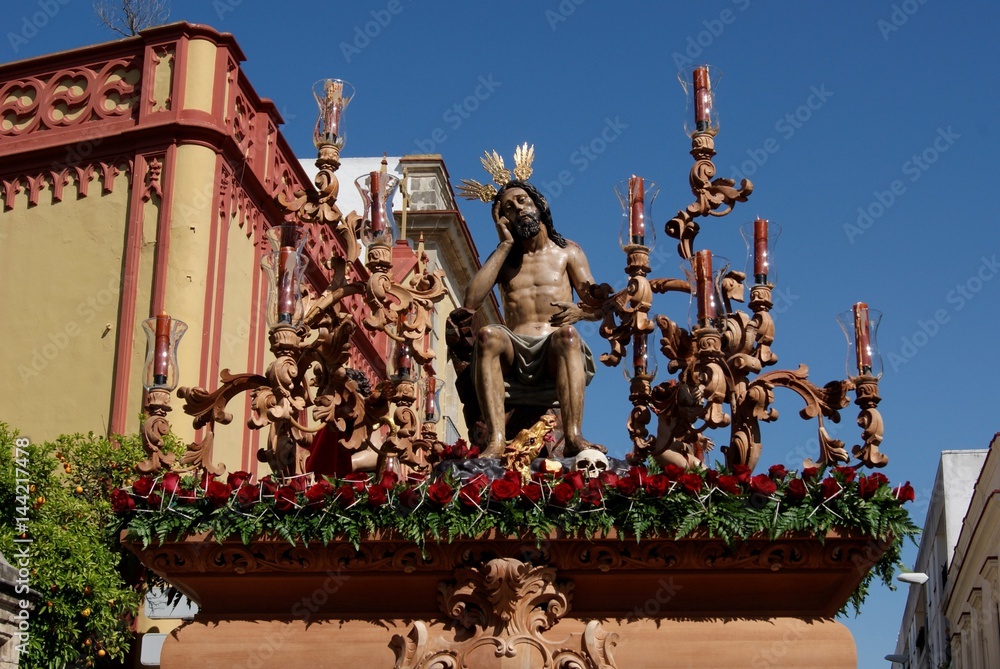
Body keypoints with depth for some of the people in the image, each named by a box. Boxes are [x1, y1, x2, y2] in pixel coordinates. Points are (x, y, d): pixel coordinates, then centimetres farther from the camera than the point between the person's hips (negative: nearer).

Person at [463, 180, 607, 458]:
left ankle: (573, 436, -48)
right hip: (515, 354, 1)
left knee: (567, 334, -35)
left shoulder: (567, 251, 20)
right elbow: (471, 301, 1)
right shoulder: (503, 257, 22)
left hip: (556, 352, -1)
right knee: (487, 335, -32)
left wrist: (580, 310, -15)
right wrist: (506, 244, 6)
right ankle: (495, 441, -46)